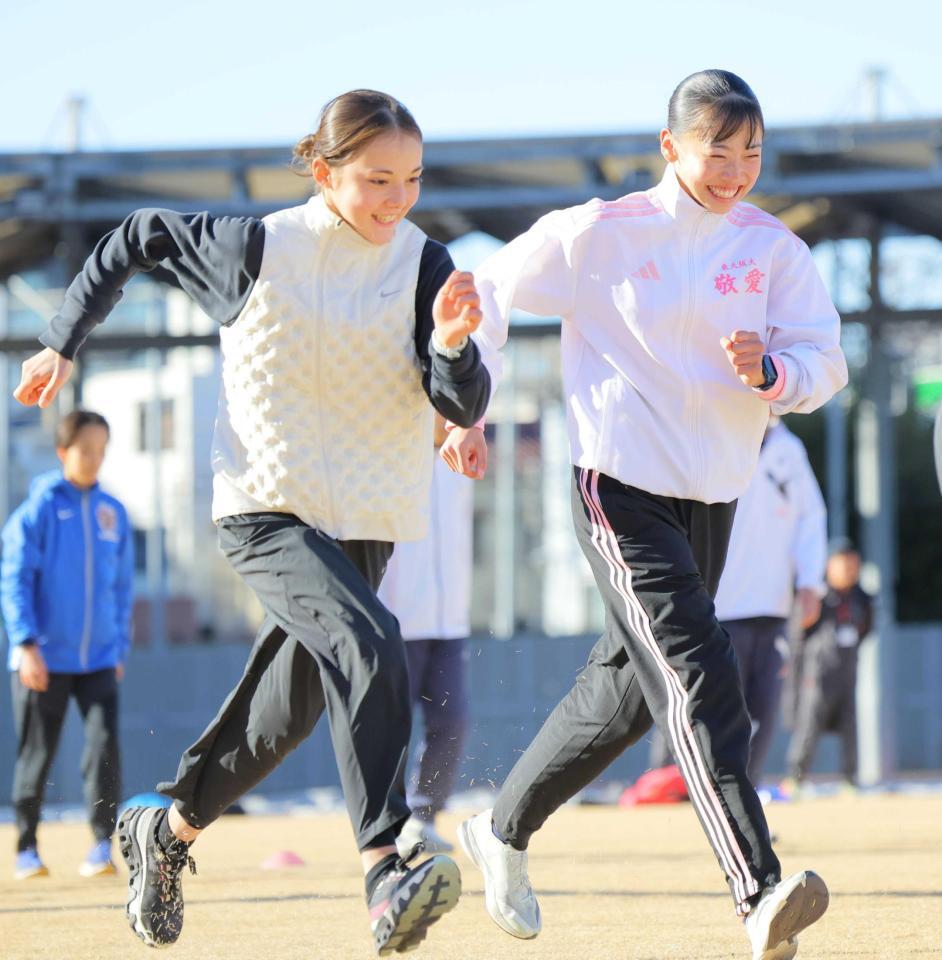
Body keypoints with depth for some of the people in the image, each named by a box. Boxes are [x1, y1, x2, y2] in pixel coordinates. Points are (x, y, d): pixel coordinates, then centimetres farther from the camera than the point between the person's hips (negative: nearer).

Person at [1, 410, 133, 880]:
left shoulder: (112, 512, 9)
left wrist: (120, 647, 14)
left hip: (99, 659, 3)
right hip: (45, 659, -3)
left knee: (105, 744, -12)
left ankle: (103, 843, -10)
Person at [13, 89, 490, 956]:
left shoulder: (423, 265, -5)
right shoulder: (257, 249, -11)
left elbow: (464, 408, -13)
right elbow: (138, 238, 5)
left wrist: (452, 343, -33)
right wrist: (63, 344, 9)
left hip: (365, 518, 5)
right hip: (266, 509, -5)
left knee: (288, 709, 13)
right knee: (368, 645, -29)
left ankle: (166, 830, 38)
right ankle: (384, 870, -36)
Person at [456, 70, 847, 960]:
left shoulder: (774, 249, 4)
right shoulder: (600, 234, -6)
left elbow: (825, 366, 0)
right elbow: (489, 287, 3)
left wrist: (769, 371, -22)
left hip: (712, 497, 6)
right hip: (619, 488, -6)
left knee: (629, 685, 17)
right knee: (696, 675, -20)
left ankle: (503, 830, 39)